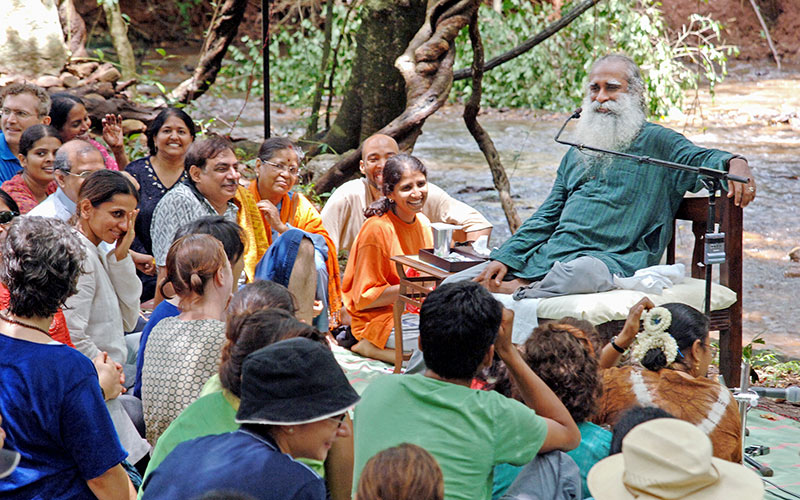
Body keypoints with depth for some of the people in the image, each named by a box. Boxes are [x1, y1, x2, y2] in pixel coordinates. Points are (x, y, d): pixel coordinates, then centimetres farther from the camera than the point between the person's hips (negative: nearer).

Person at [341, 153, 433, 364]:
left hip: (413, 313, 8)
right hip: (379, 317, -8)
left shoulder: (423, 223, 7)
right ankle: (370, 346, -9)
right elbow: (364, 298, -14)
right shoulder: (377, 229, -16)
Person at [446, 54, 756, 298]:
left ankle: (520, 293, -21)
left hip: (611, 258, -5)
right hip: (546, 255, 6)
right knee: (456, 284, -6)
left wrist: (734, 163, -33)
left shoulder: (657, 142, 7)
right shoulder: (577, 153, 25)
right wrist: (505, 257, 9)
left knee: (575, 272, -42)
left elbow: (700, 160, -8)